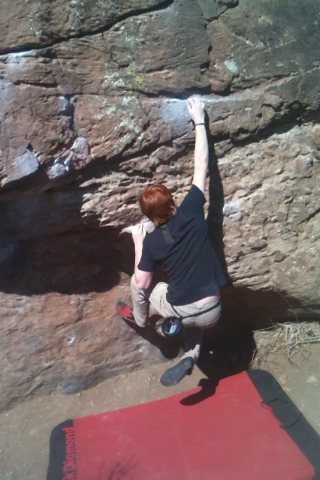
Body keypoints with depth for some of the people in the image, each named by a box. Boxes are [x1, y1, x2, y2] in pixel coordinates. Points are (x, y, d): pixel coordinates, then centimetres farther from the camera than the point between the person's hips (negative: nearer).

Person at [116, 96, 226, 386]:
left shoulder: (152, 242, -11)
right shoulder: (191, 212, -9)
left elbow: (142, 284, -3)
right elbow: (202, 165, -3)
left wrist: (138, 243, 6)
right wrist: (199, 122, 4)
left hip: (182, 311, -2)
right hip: (213, 312, 3)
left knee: (137, 282, 21)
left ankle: (140, 318, 47)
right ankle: (191, 355, 16)